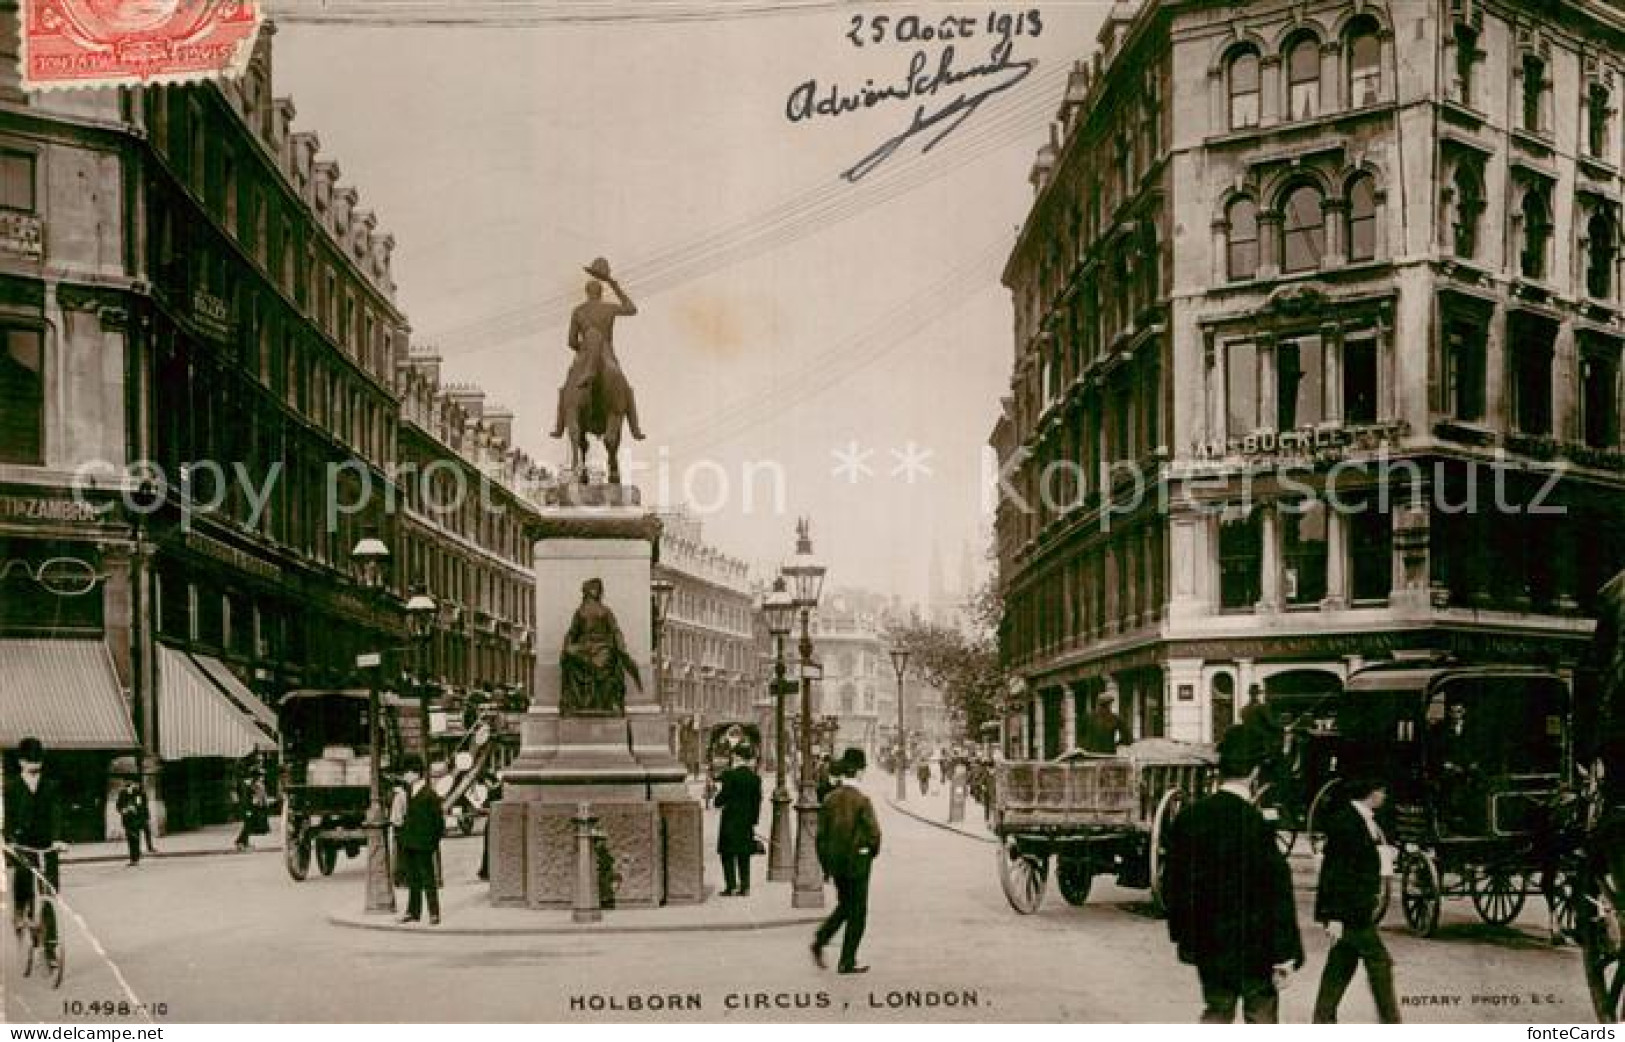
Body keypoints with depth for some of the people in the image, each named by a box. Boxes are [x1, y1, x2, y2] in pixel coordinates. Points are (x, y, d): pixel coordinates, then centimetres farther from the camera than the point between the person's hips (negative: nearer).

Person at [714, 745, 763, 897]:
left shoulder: (730, 775, -12)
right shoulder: (755, 778, 5)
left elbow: (723, 796, -11)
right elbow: (757, 802, 8)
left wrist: (716, 801, 12)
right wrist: (754, 821, 15)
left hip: (731, 819, -5)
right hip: (747, 821, 5)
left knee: (728, 855, 2)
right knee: (744, 856, 10)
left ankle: (732, 886, -3)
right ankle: (745, 887, 8)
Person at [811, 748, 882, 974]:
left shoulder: (830, 799, 2)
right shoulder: (861, 801, -15)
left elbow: (821, 833, 5)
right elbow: (874, 832, -16)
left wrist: (825, 865, 13)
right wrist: (872, 853, 5)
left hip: (834, 861, 6)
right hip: (857, 862, -5)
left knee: (845, 905, 23)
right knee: (857, 912, 6)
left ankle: (820, 940, 5)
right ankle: (846, 962, 7)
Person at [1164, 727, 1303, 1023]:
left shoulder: (1188, 818, -2)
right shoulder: (1256, 824, -19)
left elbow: (1173, 884, 7)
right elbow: (1277, 894, -17)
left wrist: (1182, 932, 19)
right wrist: (1284, 954, -11)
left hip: (1207, 944, 5)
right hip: (1254, 944, -5)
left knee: (1216, 1012, 15)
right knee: (1261, 1014, 10)